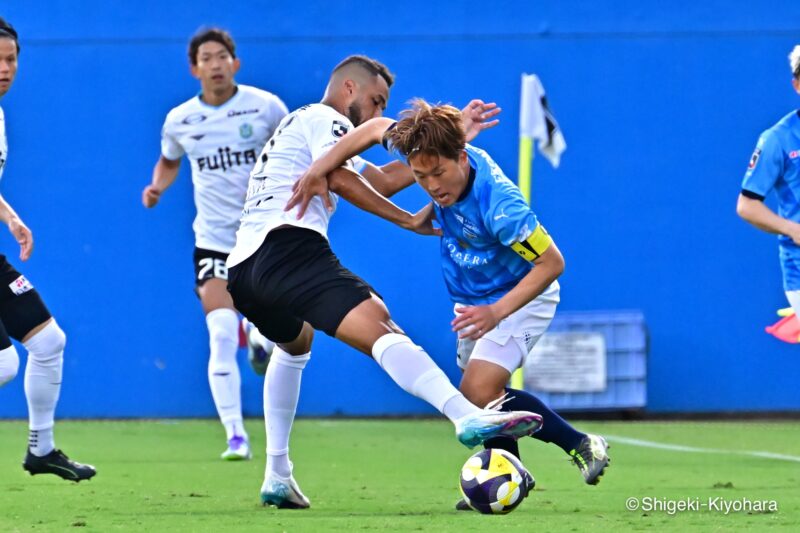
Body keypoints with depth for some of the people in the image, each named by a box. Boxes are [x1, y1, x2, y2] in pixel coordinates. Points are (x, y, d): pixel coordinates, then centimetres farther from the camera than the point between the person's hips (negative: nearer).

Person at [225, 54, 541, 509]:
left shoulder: (299, 126, 37)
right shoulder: (325, 119, 9)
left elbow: (383, 178, 28)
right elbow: (339, 179, -12)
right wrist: (411, 221, -7)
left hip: (241, 270, 10)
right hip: (288, 246, -10)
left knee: (295, 343, 37)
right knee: (378, 325, -26)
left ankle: (277, 476, 31)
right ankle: (468, 417, -49)